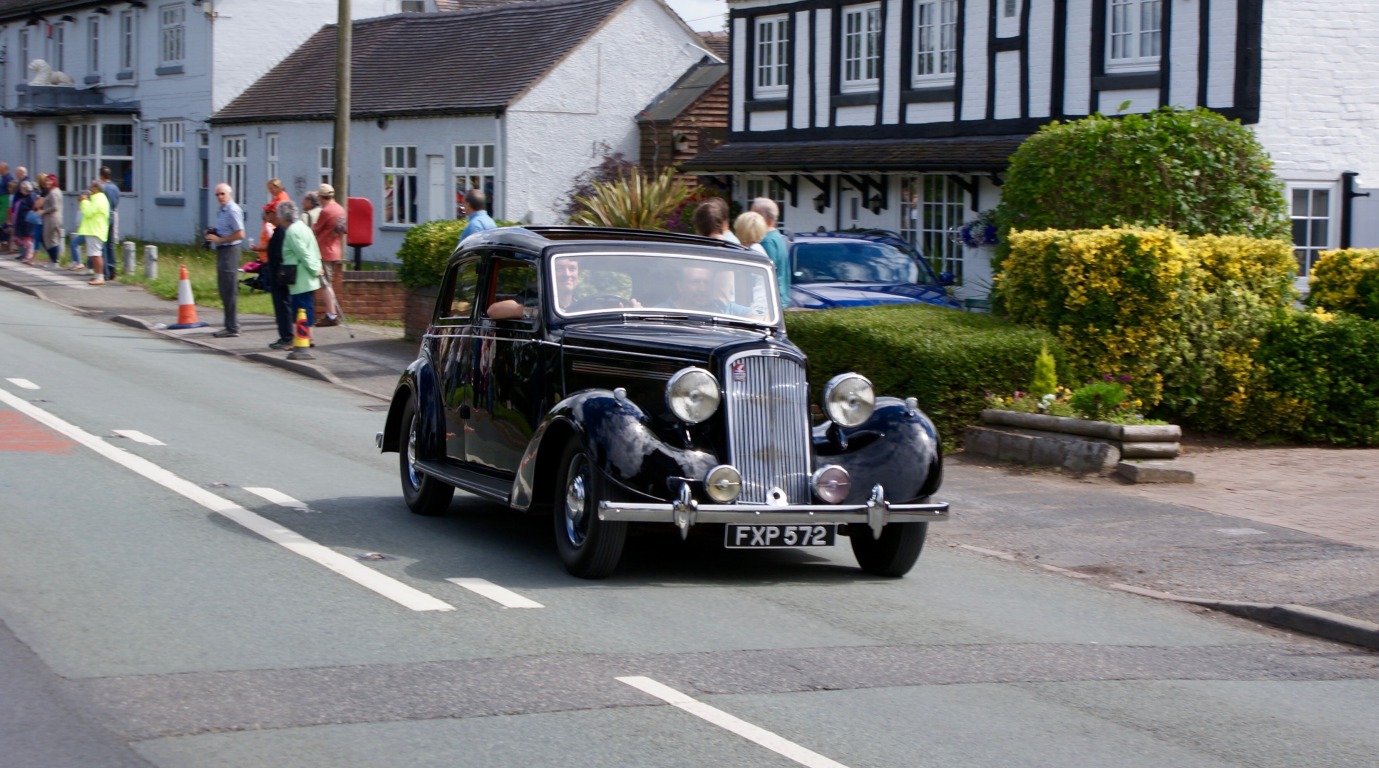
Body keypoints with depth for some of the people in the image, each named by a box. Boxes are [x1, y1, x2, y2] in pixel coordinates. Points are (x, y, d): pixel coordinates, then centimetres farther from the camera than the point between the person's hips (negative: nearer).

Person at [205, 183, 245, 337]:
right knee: (224, 290, 14)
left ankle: (232, 328, -3)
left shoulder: (233, 211, -14)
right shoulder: (221, 211, 14)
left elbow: (240, 234, -21)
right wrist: (213, 234, 6)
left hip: (229, 250, -10)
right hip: (222, 250, 10)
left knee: (230, 290, -6)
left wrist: (219, 239, -17)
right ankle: (230, 325, 21)